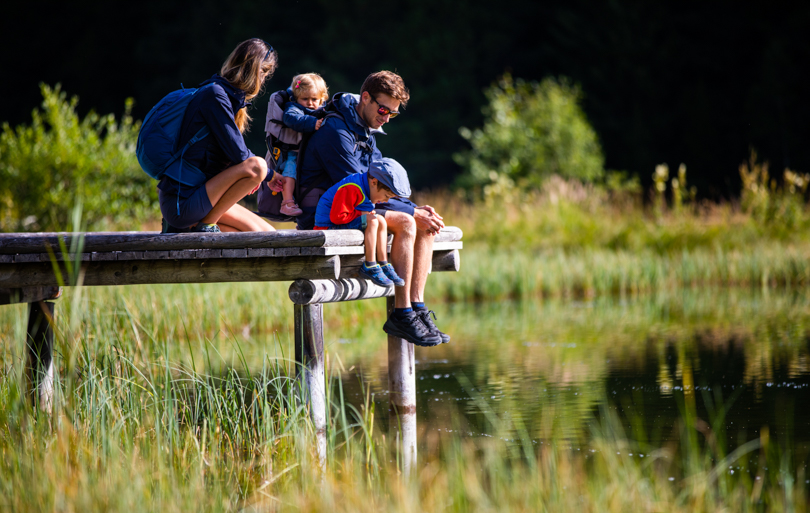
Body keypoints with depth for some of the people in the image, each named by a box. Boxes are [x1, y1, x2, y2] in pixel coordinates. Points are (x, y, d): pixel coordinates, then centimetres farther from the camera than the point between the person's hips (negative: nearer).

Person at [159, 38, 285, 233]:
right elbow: (238, 154, -16)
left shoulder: (227, 96, 16)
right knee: (257, 165, -25)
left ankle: (186, 227, 8)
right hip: (181, 201, -10)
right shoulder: (214, 94, -14)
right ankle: (204, 225, -13)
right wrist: (269, 174, 0)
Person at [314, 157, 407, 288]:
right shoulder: (351, 189, -25)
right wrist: (361, 214, -19)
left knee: (381, 221, 0)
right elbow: (337, 216, -26)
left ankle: (384, 265, 1)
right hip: (328, 227, -10)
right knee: (372, 222, -25)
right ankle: (370, 267, -20)